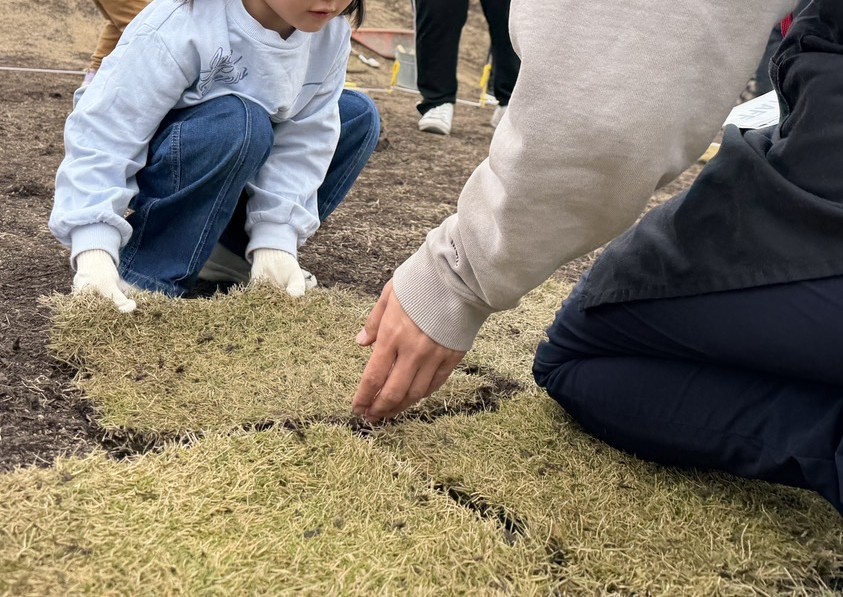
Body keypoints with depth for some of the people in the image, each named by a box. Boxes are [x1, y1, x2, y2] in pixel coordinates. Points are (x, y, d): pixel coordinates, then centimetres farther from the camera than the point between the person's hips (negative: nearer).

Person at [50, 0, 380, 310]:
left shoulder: (331, 30, -15)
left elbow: (302, 142, -18)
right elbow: (101, 137, -35)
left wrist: (274, 242, -29)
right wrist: (94, 251, -47)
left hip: (244, 168, 6)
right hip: (150, 171, -6)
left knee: (358, 116, -9)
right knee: (237, 123, -36)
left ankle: (230, 251, -7)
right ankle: (143, 284, -24)